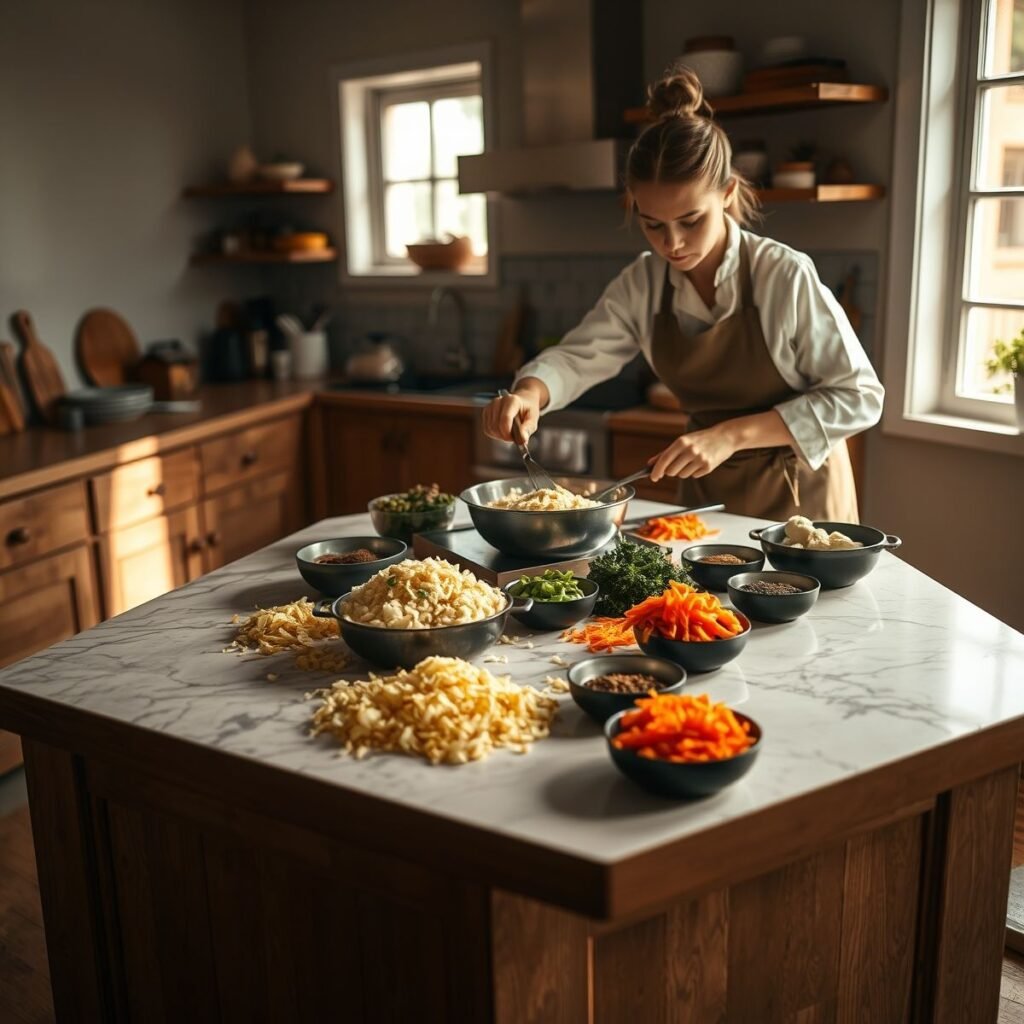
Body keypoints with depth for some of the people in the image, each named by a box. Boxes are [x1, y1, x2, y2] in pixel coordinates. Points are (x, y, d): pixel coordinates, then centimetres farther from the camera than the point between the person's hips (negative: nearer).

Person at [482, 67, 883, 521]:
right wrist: (529, 392, -26)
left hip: (797, 497, -4)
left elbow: (859, 397, -19)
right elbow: (578, 357, -2)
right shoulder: (642, 286, -8)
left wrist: (731, 435, -28)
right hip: (706, 494, 4)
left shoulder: (785, 276, -22)